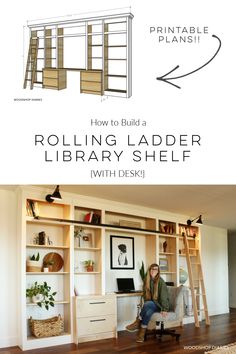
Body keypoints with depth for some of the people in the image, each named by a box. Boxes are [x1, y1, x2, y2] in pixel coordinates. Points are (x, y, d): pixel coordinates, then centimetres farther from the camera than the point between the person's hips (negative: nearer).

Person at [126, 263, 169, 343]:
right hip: (150, 305, 4)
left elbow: (164, 295, -21)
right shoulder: (146, 280, 2)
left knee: (148, 304, -34)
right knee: (148, 312, -32)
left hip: (159, 305, -4)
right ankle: (142, 333, -30)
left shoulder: (160, 281, -13)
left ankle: (137, 323, -21)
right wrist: (145, 307, -4)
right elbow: (145, 294, 9)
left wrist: (165, 309, -31)